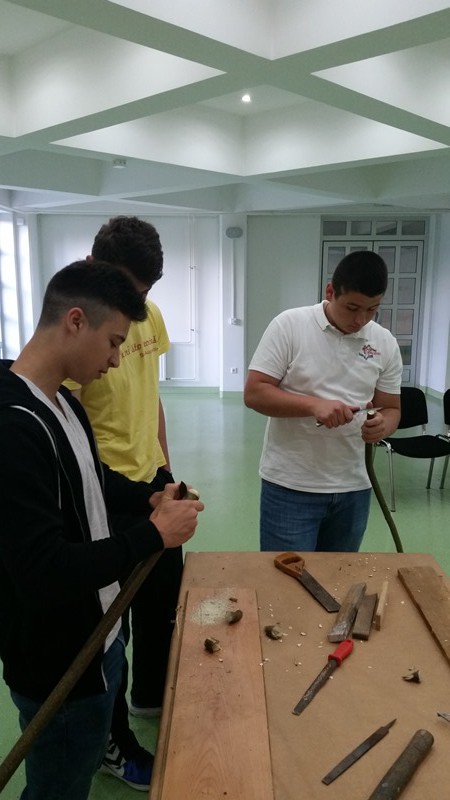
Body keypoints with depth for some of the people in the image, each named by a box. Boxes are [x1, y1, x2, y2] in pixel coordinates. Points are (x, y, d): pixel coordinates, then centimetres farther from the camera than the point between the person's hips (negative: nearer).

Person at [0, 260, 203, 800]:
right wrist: (152, 534, -22)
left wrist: (149, 498, 0)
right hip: (58, 666, -8)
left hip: (93, 639, 8)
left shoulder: (63, 403, 1)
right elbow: (45, 574, -31)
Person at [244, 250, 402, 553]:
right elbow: (254, 393, -12)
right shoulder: (289, 325, -10)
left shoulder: (386, 343, 2)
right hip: (290, 487, -4)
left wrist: (383, 425, -14)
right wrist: (313, 405, -26)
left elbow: (391, 408, 9)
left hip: (353, 488, 5)